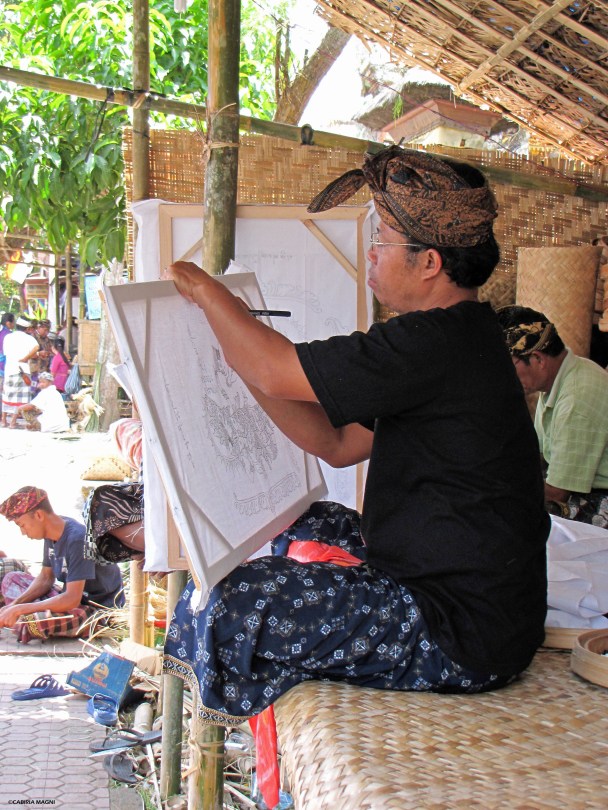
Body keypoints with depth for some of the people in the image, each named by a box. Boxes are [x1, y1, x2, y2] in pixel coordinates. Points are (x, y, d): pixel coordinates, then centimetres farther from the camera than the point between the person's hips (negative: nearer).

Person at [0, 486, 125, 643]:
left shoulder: (77, 539, -27)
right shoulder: (52, 534, 1)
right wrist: (14, 605, -5)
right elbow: (46, 578, 11)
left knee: (34, 621, -33)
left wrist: (19, 609, -26)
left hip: (101, 609, -9)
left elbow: (72, 600, -30)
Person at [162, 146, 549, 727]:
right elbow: (339, 443, 12)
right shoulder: (459, 339, 11)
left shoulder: (437, 344, -23)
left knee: (232, 606, -16)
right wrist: (242, 344, 6)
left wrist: (206, 290, -3)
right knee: (307, 524, 23)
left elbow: (274, 372, -21)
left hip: (464, 639, -11)